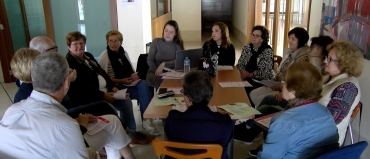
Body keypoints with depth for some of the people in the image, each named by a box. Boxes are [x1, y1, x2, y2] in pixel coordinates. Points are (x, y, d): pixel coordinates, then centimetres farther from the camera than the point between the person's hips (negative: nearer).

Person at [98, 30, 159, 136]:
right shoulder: (104, 56, -4)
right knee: (144, 93, -27)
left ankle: (146, 119, -30)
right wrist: (121, 81, -19)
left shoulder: (124, 53, 13)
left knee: (143, 84, -30)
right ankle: (146, 119, -19)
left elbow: (131, 70, 18)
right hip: (115, 86, -5)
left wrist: (134, 75, -7)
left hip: (129, 83, 5)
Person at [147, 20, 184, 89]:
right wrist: (157, 71, -19)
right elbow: (149, 60, -1)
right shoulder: (156, 42, 3)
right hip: (155, 72, -1)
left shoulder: (177, 45, 7)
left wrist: (164, 64, -18)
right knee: (159, 79, -35)